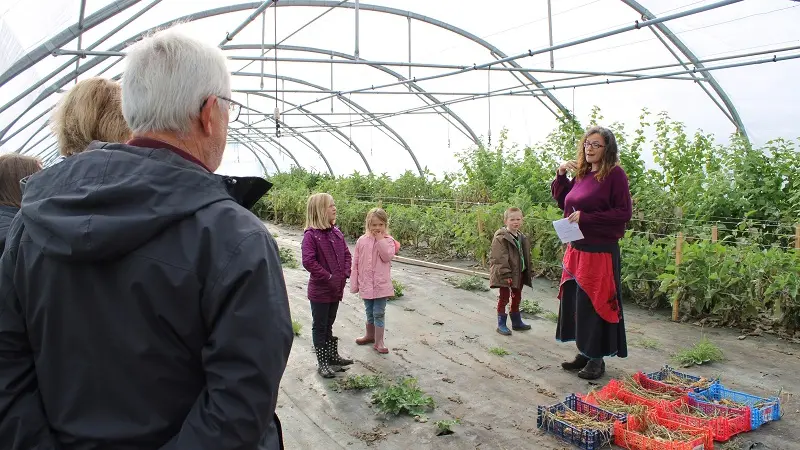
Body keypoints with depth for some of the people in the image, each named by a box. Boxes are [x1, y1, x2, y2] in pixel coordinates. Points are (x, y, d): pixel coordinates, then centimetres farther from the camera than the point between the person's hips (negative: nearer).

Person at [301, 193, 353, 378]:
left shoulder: (336, 232, 4)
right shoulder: (311, 235, -18)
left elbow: (346, 254, 10)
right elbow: (309, 261, -24)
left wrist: (345, 274, -2)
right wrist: (328, 277, -20)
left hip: (337, 289, 6)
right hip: (320, 291, -6)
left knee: (328, 325, 22)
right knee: (319, 327, 8)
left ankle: (333, 356, 35)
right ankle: (322, 363, 19)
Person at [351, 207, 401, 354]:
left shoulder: (388, 240, -6)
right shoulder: (362, 241, 0)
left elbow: (387, 256, -23)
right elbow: (356, 263, 3)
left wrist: (380, 239, -20)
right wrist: (354, 283, 2)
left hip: (381, 284, -3)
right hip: (366, 284, 3)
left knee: (379, 313, 1)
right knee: (369, 312, 19)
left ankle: (379, 342, 11)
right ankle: (370, 335, 39)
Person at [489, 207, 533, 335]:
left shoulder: (522, 237, 9)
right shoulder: (501, 237, -17)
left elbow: (526, 256, 17)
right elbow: (499, 258, -21)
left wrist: (529, 272, 14)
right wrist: (505, 274, -25)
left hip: (519, 274, 8)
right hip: (506, 275, -8)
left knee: (517, 298, 18)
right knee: (504, 298, 1)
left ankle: (516, 322, 32)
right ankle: (501, 324, 10)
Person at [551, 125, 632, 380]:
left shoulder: (615, 174, -9)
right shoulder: (581, 175, 12)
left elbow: (623, 213, -14)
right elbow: (563, 202, 25)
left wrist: (586, 217, -19)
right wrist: (561, 175, 10)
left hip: (600, 251, -8)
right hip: (576, 248, 8)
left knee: (595, 304, -1)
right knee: (574, 300, 12)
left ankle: (597, 359, 12)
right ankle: (584, 352, 26)